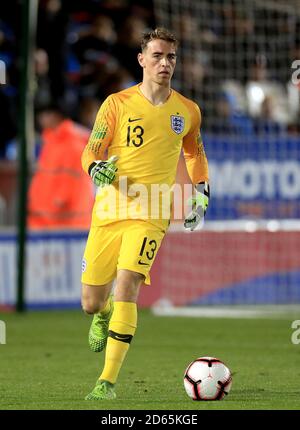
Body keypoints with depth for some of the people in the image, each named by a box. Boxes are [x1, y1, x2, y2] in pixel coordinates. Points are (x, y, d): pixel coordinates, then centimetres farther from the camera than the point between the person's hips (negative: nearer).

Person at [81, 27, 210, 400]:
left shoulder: (187, 111, 8)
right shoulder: (117, 104, 1)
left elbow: (195, 152, 27)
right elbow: (90, 151, 4)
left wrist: (201, 193, 14)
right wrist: (96, 168, -18)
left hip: (150, 215, -1)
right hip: (108, 211, 1)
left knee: (126, 287, -22)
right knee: (91, 303, 4)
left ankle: (108, 381, -18)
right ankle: (104, 313, 46)